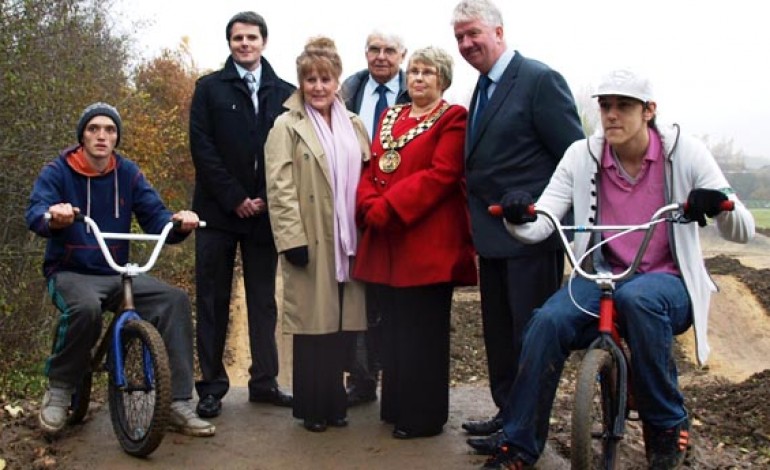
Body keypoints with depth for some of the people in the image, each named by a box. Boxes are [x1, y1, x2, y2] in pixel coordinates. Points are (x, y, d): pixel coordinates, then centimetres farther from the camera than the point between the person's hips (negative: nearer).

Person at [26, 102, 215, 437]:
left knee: (175, 300, -22)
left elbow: (155, 216, -4)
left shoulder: (128, 173, 5)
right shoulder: (57, 172, -3)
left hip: (118, 274, 3)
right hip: (70, 272, -3)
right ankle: (59, 391, -10)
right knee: (85, 308, -37)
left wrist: (178, 222, -28)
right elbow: (35, 214, -20)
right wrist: (53, 217, -45)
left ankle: (178, 404, -18)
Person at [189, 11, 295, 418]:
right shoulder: (210, 88, 4)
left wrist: (265, 198, -7)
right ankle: (212, 386, 11)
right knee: (213, 300, 3)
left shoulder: (285, 93, 8)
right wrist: (235, 199, -10)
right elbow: (202, 148, -4)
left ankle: (264, 381, 17)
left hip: (264, 212, 2)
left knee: (263, 300, 8)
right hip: (218, 211, -1)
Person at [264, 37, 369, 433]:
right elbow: (280, 188, -9)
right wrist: (293, 240, -17)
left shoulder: (354, 124, 14)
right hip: (311, 243, -4)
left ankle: (334, 401, 22)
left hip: (348, 243, 5)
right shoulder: (287, 126, -2)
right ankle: (312, 408, 16)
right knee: (314, 324, 2)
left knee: (343, 325, 8)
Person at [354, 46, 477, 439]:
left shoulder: (453, 119, -3)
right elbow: (372, 168, 12)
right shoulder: (390, 116, 18)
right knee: (394, 325, 13)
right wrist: (370, 205, -9)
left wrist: (387, 206, -19)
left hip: (428, 241, -6)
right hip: (387, 239, 7)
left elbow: (441, 174, -15)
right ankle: (396, 405, 26)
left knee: (423, 329, 0)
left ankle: (424, 416, 12)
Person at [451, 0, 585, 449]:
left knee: (530, 336, 3)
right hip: (494, 238, 9)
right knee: (499, 333, 17)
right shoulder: (484, 87, 13)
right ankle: (507, 413, 31)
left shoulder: (541, 80, -12)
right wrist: (479, 227, 10)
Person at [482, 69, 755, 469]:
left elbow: (742, 232, -7)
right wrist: (518, 220, -33)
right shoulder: (582, 155, -1)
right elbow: (540, 225, -9)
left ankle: (668, 427, -14)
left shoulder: (685, 152, -5)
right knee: (547, 321, -27)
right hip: (602, 277, 2)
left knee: (636, 298, -37)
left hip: (668, 282, -2)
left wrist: (722, 204, -31)